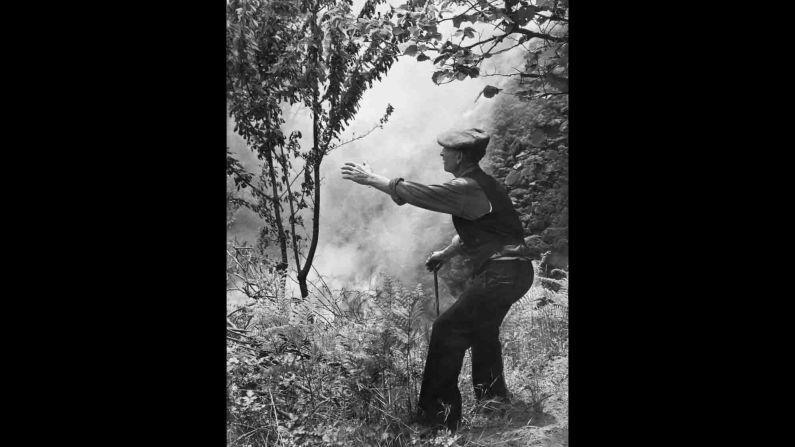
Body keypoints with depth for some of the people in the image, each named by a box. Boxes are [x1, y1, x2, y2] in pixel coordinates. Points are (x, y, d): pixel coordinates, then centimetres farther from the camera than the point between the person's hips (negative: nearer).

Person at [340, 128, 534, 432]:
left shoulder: (468, 188, -18)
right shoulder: (480, 184, 14)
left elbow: (416, 193, -18)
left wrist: (370, 179, -10)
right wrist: (445, 254, 25)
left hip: (502, 274, -11)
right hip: (511, 271, 11)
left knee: (448, 330, -7)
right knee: (482, 329, 27)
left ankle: (439, 415, 0)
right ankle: (492, 394, 45)